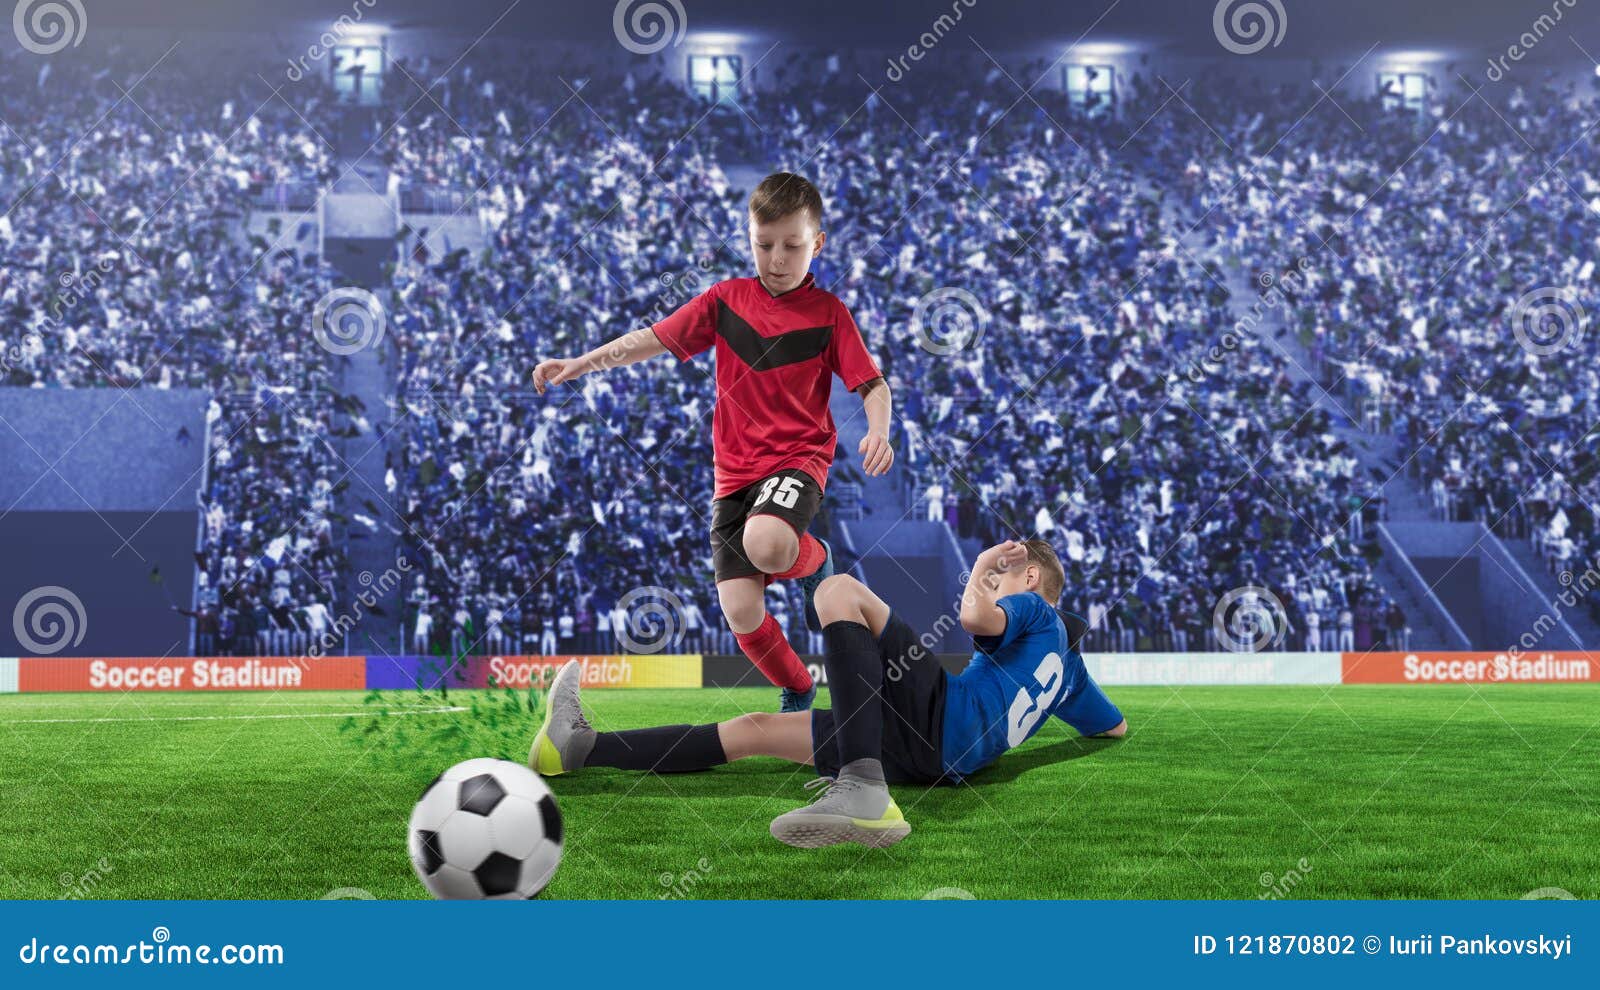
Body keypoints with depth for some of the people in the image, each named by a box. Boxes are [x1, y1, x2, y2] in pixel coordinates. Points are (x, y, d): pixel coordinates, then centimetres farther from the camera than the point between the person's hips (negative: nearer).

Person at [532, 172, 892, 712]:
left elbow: (872, 384, -1)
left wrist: (878, 431, -22)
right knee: (741, 612, -6)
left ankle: (815, 561, 1)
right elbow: (654, 338, 5)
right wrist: (579, 363, -5)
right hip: (734, 470, 3)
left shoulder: (828, 312, -1)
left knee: (766, 544, -37)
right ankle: (798, 692, 22)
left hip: (797, 457, -3)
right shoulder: (725, 300, 5)